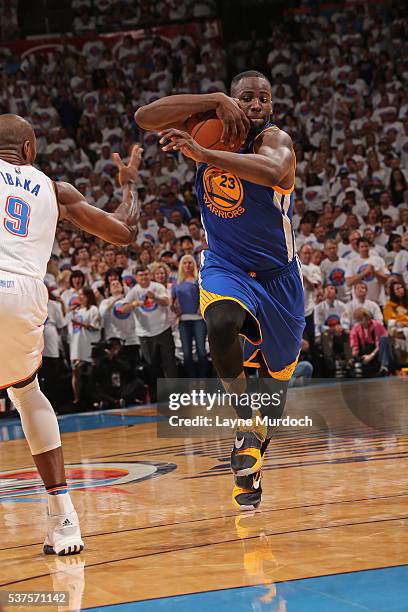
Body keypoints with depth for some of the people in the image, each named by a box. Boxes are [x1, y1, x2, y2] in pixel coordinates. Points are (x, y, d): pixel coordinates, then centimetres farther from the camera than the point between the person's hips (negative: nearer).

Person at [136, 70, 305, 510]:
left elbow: (273, 172, -46)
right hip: (224, 267, 1)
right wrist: (215, 101, -29)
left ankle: (254, 456, 38)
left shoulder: (274, 139, -21)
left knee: (275, 379, 12)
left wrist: (202, 153, -50)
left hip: (277, 275, -1)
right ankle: (245, 425, -17)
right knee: (221, 322, -35)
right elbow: (144, 117, -21)